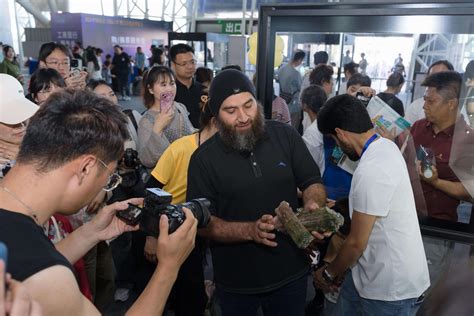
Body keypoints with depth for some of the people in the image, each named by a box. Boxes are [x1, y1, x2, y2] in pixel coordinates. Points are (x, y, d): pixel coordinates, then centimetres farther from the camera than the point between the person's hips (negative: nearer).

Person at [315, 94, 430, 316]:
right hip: (376, 271, 8)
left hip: (390, 284, -8)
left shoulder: (371, 171, -29)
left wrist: (329, 273, -2)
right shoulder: (386, 146, 0)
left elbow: (357, 243, -20)